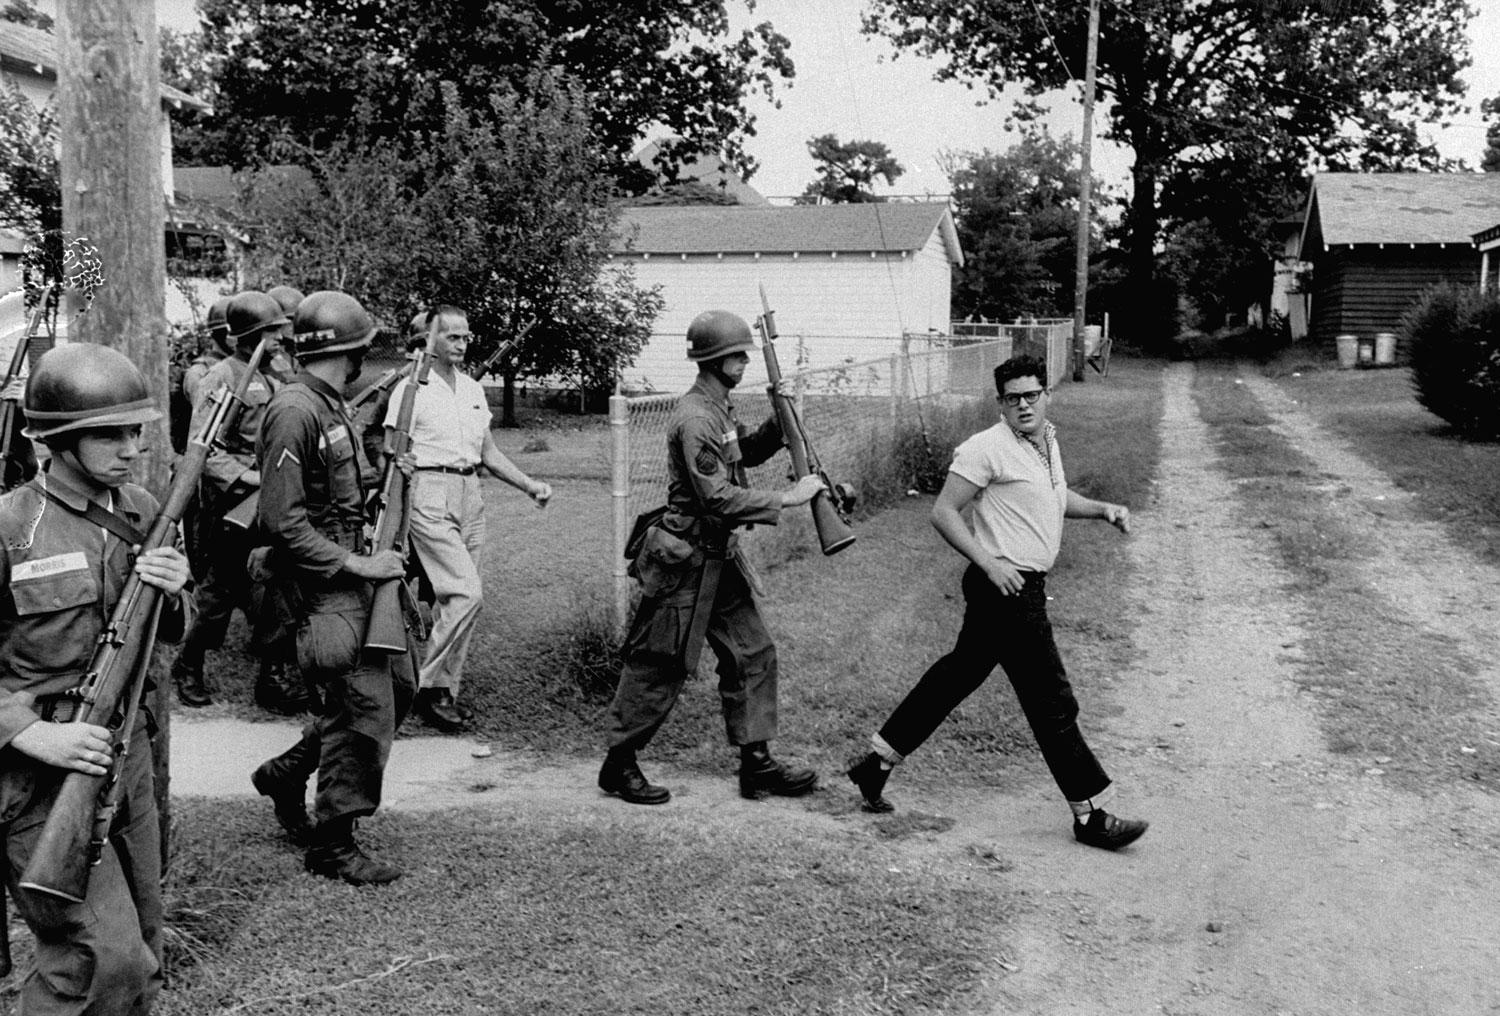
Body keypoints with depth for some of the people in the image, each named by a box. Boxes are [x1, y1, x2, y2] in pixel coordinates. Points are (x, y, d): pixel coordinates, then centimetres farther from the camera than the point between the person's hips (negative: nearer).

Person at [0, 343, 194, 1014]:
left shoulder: (142, 511, 3)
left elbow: (172, 632, 13)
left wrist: (173, 593, -9)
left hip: (124, 751, 6)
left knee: (139, 952, 16)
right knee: (105, 958, -11)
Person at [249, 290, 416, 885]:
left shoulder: (331, 406, 13)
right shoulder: (295, 411, -18)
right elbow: (282, 521, -22)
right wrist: (354, 564, -21)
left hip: (348, 573, 10)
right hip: (323, 584, -10)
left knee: (395, 686, 15)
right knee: (365, 705, -7)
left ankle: (286, 773, 28)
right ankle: (332, 845, 6)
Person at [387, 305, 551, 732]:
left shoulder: (473, 389, 16)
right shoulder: (412, 389, -4)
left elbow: (488, 453, 20)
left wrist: (529, 485, 10)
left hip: (469, 495, 7)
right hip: (430, 494, -6)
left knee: (453, 598, 7)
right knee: (466, 593, -15)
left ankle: (444, 691, 15)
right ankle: (430, 686, -3)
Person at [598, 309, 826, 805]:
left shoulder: (719, 408, 9)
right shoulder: (696, 418, -21)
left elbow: (745, 454, 24)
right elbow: (718, 498, -26)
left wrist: (778, 425, 7)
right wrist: (786, 499, -23)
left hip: (720, 557, 10)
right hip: (687, 561, -10)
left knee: (752, 653, 10)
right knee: (659, 666, 1)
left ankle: (756, 763, 17)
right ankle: (619, 765, 15)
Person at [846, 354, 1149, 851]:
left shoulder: (1048, 441, 13)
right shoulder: (987, 448, -15)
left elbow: (1057, 498, 30)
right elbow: (944, 512, -15)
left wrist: (1102, 509, 14)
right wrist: (990, 563, -22)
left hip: (1025, 586, 9)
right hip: (1005, 587, -9)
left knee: (959, 674, 17)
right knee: (1052, 701, -4)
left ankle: (876, 761, 27)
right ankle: (1090, 814, 6)